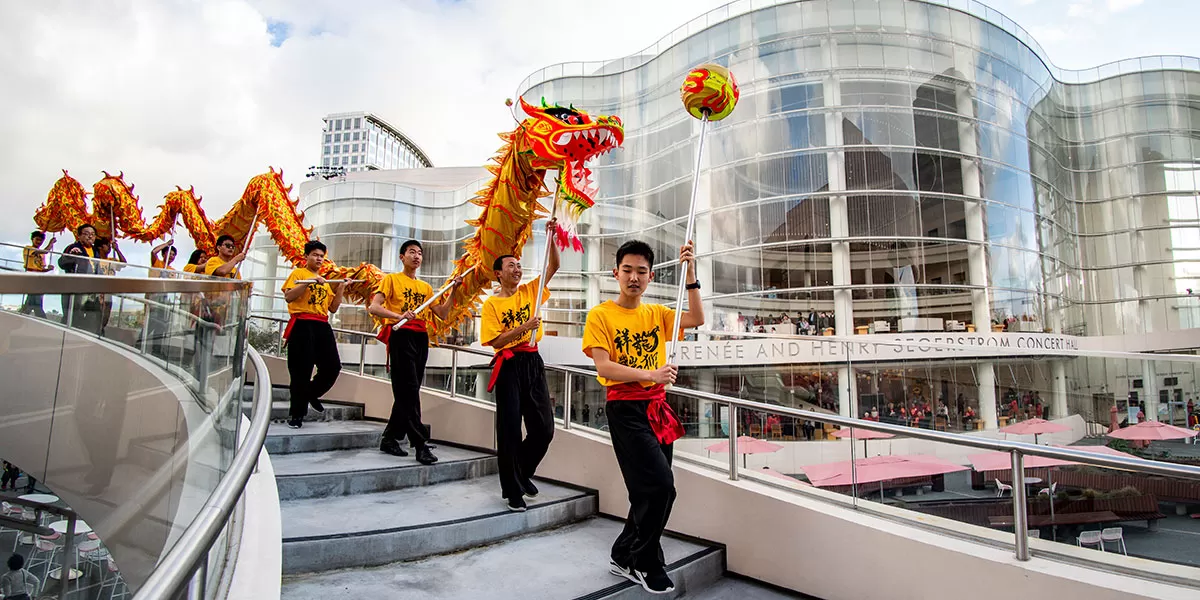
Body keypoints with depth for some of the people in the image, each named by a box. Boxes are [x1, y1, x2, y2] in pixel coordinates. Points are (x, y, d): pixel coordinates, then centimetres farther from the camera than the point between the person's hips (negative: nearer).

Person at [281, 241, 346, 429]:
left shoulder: (325, 281, 23)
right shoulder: (298, 273, 5)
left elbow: (333, 308, 18)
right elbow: (288, 297, -11)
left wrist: (341, 289, 9)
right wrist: (310, 282, -17)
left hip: (322, 327, 6)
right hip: (303, 325, -6)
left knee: (333, 366, 0)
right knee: (301, 371, -5)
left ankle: (311, 394, 26)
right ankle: (296, 414, 5)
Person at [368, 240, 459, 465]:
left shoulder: (425, 287, 19)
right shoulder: (391, 279, 3)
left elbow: (442, 313, 14)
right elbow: (373, 307, -8)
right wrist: (398, 316, -25)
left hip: (421, 339, 6)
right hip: (401, 337, -6)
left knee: (408, 392, 8)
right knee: (409, 391, -10)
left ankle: (390, 438, 20)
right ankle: (420, 444, -11)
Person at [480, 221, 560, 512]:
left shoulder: (530, 290, 11)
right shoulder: (491, 304, -1)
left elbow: (554, 266, 6)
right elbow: (496, 341, -9)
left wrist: (551, 236, -2)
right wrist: (524, 327, -17)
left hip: (533, 362, 4)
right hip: (509, 366, -4)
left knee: (544, 428, 6)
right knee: (510, 430, -1)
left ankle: (523, 473, 31)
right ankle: (512, 490, 14)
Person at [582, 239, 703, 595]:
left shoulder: (656, 313, 11)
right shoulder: (601, 315, -3)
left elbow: (696, 319, -3)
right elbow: (603, 368, -13)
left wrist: (690, 272, -8)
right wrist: (650, 375, -24)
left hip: (657, 408, 6)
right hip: (625, 409, -6)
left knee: (652, 491, 9)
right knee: (659, 486, -12)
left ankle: (625, 557, 29)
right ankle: (644, 564, 11)